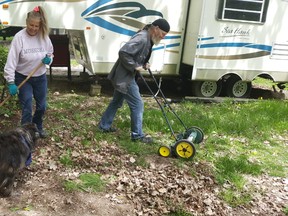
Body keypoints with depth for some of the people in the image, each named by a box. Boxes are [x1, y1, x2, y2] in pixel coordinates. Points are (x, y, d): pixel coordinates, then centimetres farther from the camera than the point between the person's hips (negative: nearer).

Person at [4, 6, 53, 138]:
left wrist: (48, 59, -16)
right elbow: (11, 61, -20)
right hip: (23, 78, -4)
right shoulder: (19, 37, -18)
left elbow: (50, 54, 9)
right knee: (27, 109, -4)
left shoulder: (44, 37, -6)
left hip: (40, 77, 4)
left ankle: (38, 127, 43)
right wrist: (11, 82, -24)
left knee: (41, 106, 16)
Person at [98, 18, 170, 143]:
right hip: (124, 77, -11)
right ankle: (137, 135, 8)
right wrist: (135, 67, -24)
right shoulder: (142, 38, -23)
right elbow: (123, 52, -31)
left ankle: (104, 126, 35)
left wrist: (144, 64, 4)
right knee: (137, 105, -3)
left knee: (117, 102, 21)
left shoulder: (148, 39, 9)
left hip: (122, 77, 11)